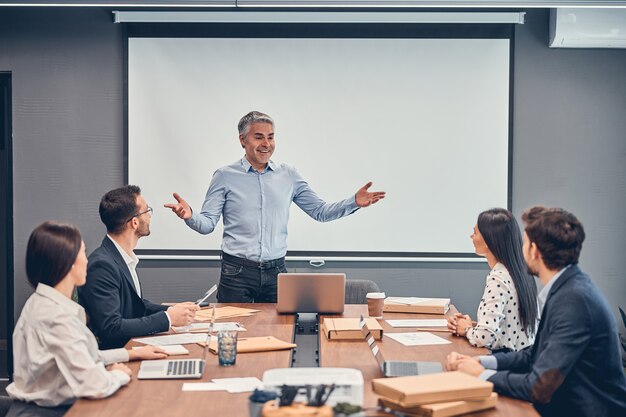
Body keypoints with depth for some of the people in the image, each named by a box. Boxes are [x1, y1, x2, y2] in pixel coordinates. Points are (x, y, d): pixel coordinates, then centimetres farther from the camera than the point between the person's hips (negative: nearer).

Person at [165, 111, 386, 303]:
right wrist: (189, 216, -23)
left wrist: (354, 202, -3)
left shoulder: (288, 175, 9)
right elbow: (207, 224, -1)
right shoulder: (225, 176, 1)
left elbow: (320, 211, 10)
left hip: (276, 271, 2)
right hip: (237, 273, -2)